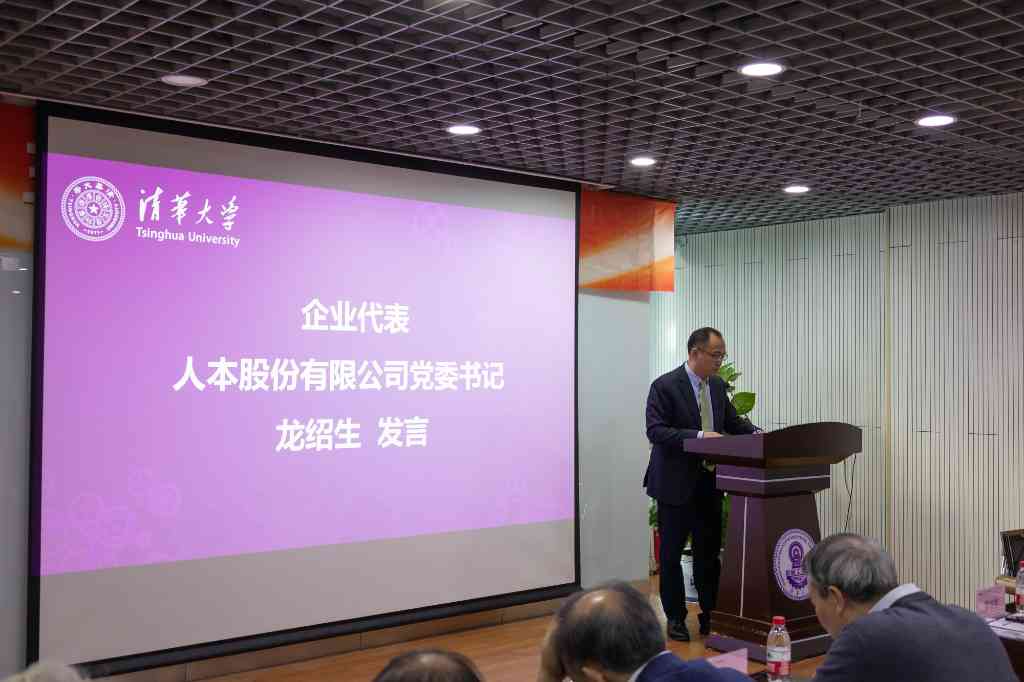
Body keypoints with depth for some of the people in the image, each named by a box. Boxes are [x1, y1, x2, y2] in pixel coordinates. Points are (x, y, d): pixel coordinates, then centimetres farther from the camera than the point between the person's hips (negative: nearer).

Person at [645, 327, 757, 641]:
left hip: (709, 482, 6)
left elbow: (733, 421, 16)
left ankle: (711, 614, 21)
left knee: (709, 551, 11)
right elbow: (655, 431, -19)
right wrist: (698, 436, -28)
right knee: (672, 553, 6)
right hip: (676, 483, -6)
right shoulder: (665, 386, -13)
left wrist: (755, 433, -5)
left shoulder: (717, 385, 8)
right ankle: (675, 618, 17)